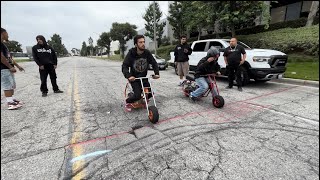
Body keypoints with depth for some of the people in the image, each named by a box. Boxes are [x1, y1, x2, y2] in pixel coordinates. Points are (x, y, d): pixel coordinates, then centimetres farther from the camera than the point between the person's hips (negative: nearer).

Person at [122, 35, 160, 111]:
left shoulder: (147, 53, -8)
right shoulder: (131, 53, -15)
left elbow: (154, 63, -2)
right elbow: (124, 66, -20)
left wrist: (156, 73, -17)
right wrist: (128, 76, -37)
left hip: (144, 77, 4)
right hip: (134, 78, -4)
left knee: (150, 93, -4)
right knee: (137, 95, -19)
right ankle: (128, 101, 15)